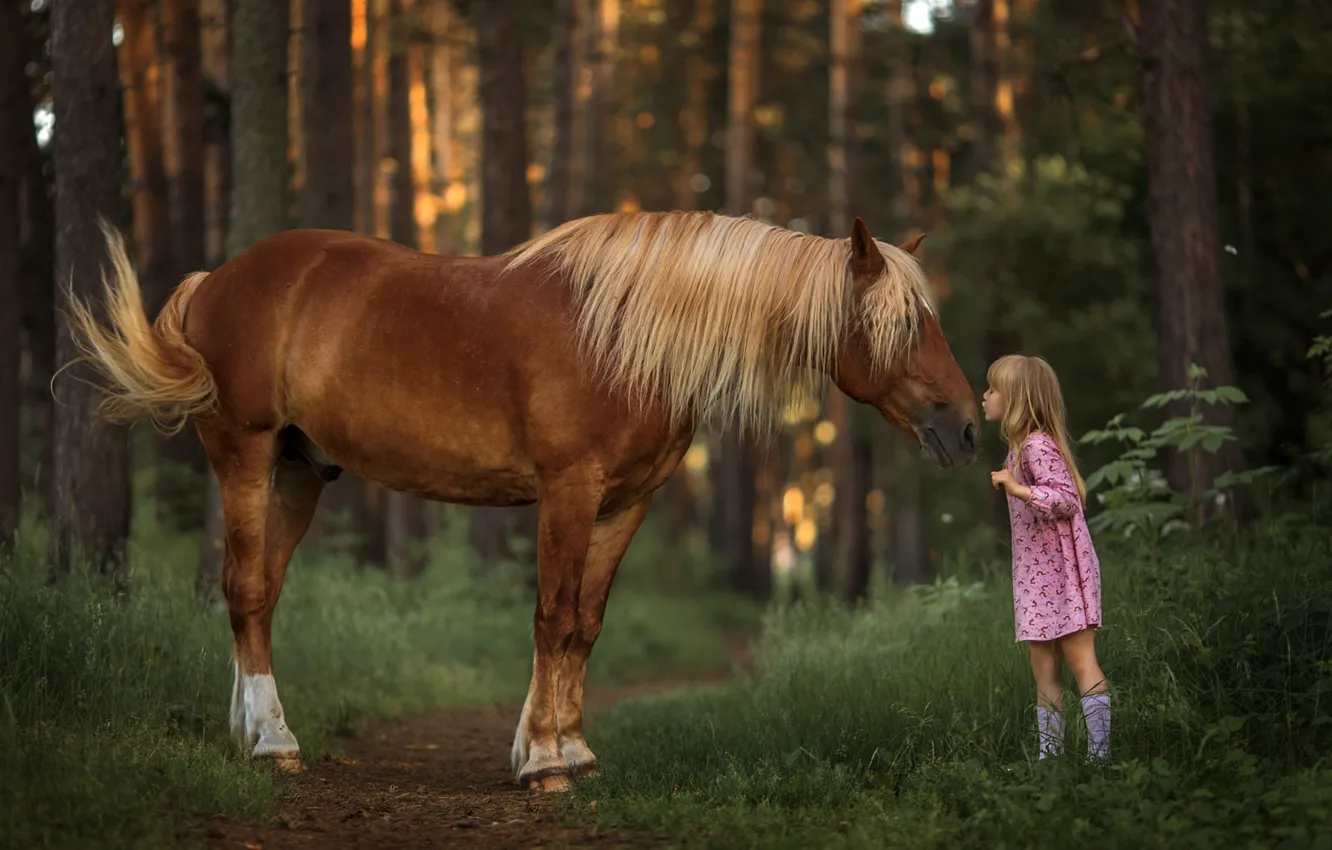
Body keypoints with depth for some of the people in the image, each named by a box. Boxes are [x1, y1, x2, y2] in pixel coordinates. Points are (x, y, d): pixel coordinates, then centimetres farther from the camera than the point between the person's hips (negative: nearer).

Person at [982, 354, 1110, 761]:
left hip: (1060, 569, -10)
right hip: (1039, 571, 10)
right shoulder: (1023, 445, 16)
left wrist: (1019, 490, -30)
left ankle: (1099, 754, -9)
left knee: (1080, 661, -9)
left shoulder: (1038, 445, -15)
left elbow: (1067, 499, -23)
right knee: (1043, 667, 11)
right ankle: (1050, 756, 15)